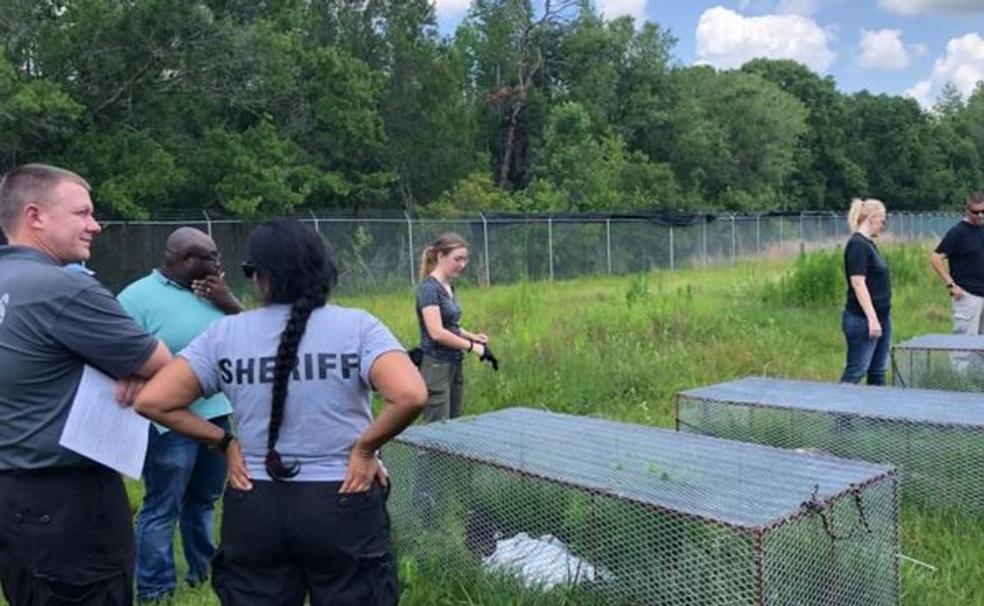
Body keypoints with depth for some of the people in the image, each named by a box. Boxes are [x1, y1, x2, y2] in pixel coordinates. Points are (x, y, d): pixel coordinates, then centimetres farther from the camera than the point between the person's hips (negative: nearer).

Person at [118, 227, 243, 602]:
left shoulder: (211, 291, 7)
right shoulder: (138, 297, -11)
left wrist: (227, 301, -8)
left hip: (218, 413, 6)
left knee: (204, 500, 19)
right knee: (162, 509, 2)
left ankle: (204, 571, 34)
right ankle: (155, 590, 17)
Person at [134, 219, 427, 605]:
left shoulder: (224, 335, -1)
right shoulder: (357, 326, -8)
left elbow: (152, 402, -2)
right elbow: (410, 397, -23)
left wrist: (225, 442, 4)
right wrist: (365, 447, -8)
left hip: (254, 509, 2)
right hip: (343, 506, -2)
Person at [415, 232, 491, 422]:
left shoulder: (448, 287, 11)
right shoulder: (429, 288, -14)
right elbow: (437, 333, -22)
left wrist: (473, 336, 2)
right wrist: (471, 346, -14)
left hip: (454, 366, 9)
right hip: (436, 367, -9)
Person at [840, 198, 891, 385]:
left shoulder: (869, 244, 15)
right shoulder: (857, 245, -14)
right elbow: (858, 284, -20)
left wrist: (879, 318, 20)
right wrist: (872, 318, -24)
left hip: (881, 316, 10)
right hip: (863, 320, -10)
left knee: (878, 372, 12)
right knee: (855, 372, -7)